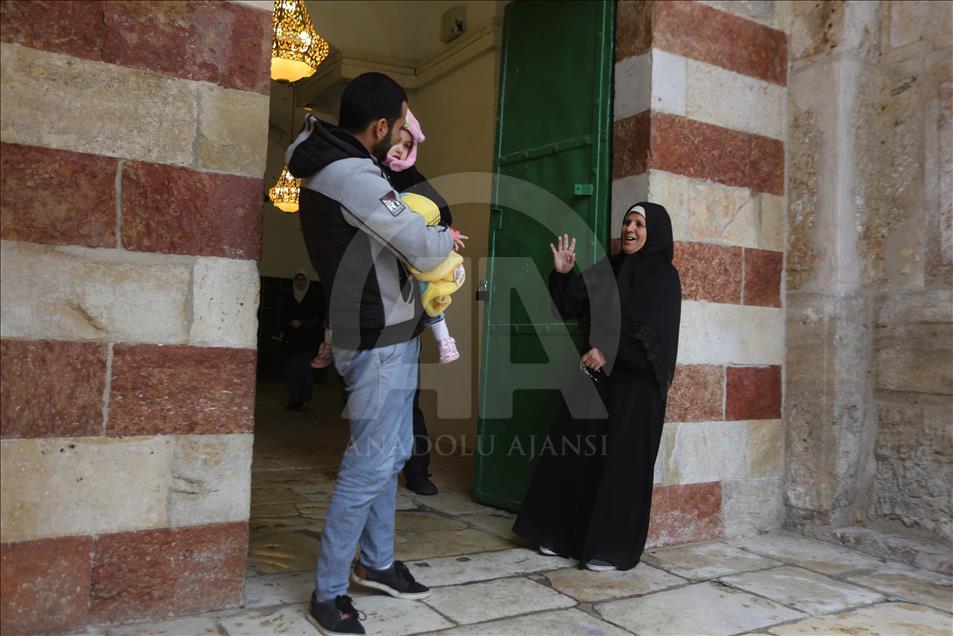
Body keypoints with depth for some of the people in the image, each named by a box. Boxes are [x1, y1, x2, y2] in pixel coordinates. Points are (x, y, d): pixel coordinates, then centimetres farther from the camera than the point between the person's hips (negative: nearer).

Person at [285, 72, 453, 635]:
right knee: (371, 464, -4)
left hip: (386, 333, 10)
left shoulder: (329, 162, 8)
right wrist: (447, 236, 1)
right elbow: (424, 250, -23)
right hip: (381, 339, -10)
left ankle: (376, 562, 32)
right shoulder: (353, 177, -22)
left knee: (393, 453, 18)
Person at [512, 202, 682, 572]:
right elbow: (569, 307, 9)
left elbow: (654, 332, -16)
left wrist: (610, 350, -24)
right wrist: (562, 275, -6)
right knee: (574, 454, 8)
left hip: (636, 384, -6)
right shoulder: (608, 270, 12)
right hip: (596, 376, 6)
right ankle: (565, 536, 22)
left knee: (621, 463, -2)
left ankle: (614, 548, 10)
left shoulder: (663, 277, -5)